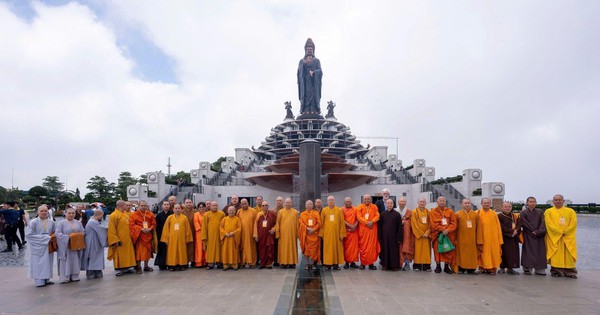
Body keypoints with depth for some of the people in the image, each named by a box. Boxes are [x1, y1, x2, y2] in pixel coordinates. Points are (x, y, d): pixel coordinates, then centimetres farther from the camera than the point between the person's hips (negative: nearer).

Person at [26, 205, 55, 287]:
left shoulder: (51, 222, 3)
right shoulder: (33, 222, -9)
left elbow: (54, 233, 16)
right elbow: (29, 235, -12)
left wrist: (51, 237, -4)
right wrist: (43, 238, -16)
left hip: (48, 246, 4)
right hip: (38, 246, -4)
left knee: (48, 262, 10)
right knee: (39, 263, 0)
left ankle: (47, 279, 19)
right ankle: (39, 281, 7)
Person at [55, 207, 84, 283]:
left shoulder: (78, 223, 10)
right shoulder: (61, 223, -2)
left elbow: (83, 232, 9)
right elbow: (58, 233, -11)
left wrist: (78, 236, -10)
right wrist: (67, 237, -20)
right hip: (65, 246, -4)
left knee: (75, 261, 8)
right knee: (66, 262, 0)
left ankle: (75, 276, 16)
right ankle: (65, 278, 7)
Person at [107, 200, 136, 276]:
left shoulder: (126, 213, 9)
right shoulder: (113, 215, -13)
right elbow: (112, 230, -15)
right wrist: (115, 240, -19)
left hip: (127, 239, 7)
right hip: (119, 240, -7)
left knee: (127, 253, 12)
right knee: (119, 254, 0)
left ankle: (126, 267, 21)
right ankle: (118, 269, 8)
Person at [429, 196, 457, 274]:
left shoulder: (450, 211, 8)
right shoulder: (433, 212, 2)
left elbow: (453, 223, 0)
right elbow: (433, 224, -7)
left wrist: (447, 230, -16)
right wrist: (442, 229, -17)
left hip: (449, 235, 2)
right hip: (437, 234, -2)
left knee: (448, 251, 3)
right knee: (438, 250, 1)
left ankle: (447, 267, 13)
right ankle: (438, 266, 11)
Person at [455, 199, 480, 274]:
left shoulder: (475, 214, 7)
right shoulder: (458, 214, 0)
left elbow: (478, 227, 8)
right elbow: (455, 227, 2)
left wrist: (477, 237, 5)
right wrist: (455, 238, 0)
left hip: (472, 238, 2)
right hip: (461, 238, -2)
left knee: (472, 253, 5)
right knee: (462, 253, 2)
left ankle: (471, 269, 13)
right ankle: (461, 268, 10)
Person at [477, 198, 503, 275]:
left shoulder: (494, 214, 7)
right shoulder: (478, 213, 0)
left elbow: (498, 227, 8)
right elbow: (476, 227, -2)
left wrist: (499, 239, 3)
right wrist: (479, 240, -8)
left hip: (493, 238, 2)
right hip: (482, 237, -2)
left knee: (494, 253, 3)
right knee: (484, 253, 0)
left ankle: (492, 268, 10)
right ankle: (484, 268, 9)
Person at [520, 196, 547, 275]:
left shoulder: (540, 212, 9)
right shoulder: (523, 212, 1)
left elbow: (543, 223, 0)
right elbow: (524, 224, -4)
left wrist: (538, 232, -12)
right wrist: (533, 231, -9)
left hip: (539, 236, 3)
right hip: (528, 236, -2)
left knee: (540, 251, 0)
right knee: (528, 252, -3)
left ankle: (539, 269, 3)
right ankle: (527, 268, -1)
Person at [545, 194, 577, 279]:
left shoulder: (570, 211, 10)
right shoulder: (548, 211, 6)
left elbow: (574, 223, -1)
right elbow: (549, 224, -5)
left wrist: (565, 231, -12)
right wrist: (559, 232, -14)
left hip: (568, 237, 1)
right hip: (554, 237, -1)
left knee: (568, 255, -1)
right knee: (555, 255, -3)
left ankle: (569, 272, 5)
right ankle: (556, 271, 2)